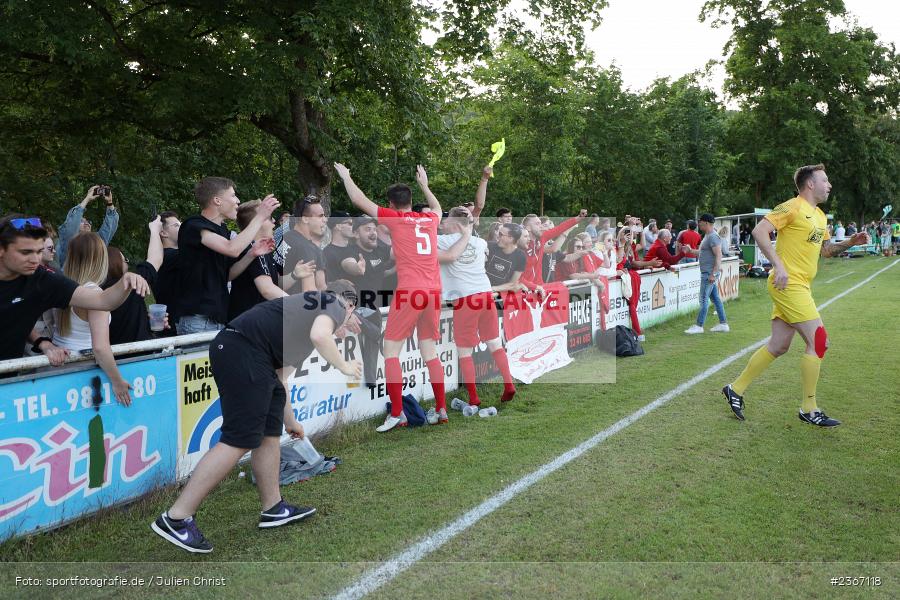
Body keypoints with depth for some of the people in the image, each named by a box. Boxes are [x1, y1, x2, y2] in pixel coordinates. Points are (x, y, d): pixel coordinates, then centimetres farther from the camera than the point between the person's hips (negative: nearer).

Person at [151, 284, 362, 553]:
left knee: (270, 434, 15)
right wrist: (344, 366, 1)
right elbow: (319, 335, -17)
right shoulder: (335, 303, 9)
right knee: (240, 440, -8)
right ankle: (175, 519, -4)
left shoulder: (309, 305, 32)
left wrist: (289, 420, 46)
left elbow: (280, 375, 37)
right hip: (243, 351, -10)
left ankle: (273, 508, 25)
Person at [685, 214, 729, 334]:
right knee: (715, 298, 12)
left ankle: (699, 326, -3)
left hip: (709, 273, -10)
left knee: (704, 299, -7)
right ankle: (723, 324, 17)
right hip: (708, 273, 10)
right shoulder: (707, 236, 16)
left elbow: (719, 256, -22)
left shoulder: (713, 237, -16)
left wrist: (713, 274, -25)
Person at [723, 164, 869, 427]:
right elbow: (759, 231, -19)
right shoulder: (792, 207, -9)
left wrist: (849, 243, 11)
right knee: (819, 341, -9)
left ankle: (736, 389, 21)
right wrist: (778, 265, -24)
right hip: (788, 284, -10)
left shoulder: (819, 215, 19)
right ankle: (809, 409, 2)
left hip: (799, 286, 10)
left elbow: (824, 250, 29)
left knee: (778, 346, 11)